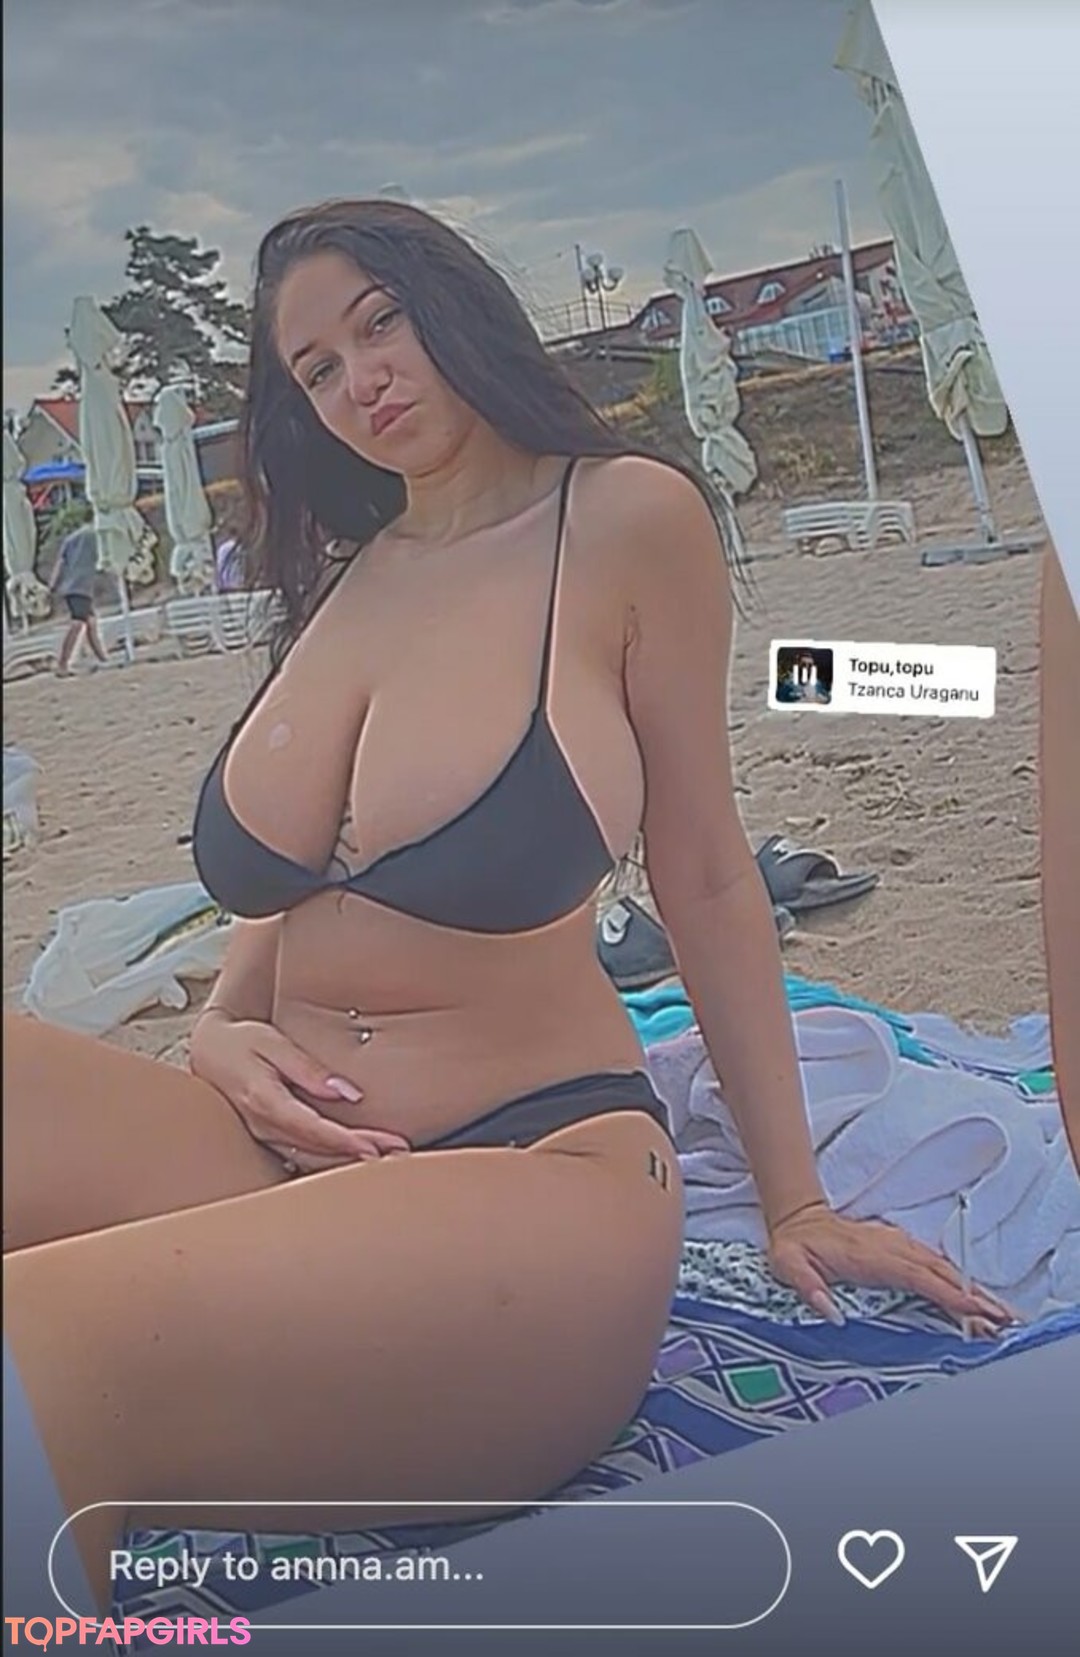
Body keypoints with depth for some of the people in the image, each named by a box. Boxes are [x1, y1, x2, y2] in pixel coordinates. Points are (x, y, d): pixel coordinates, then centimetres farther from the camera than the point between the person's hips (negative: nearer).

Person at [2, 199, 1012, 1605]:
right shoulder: (343, 578, 16)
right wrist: (221, 1038, 0)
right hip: (299, 1163, 6)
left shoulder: (627, 520, 0)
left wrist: (797, 1202, 8)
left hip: (537, 1171, -6)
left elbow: (706, 880, 4)